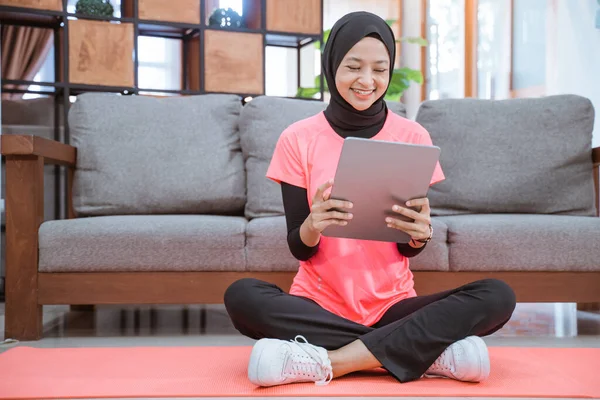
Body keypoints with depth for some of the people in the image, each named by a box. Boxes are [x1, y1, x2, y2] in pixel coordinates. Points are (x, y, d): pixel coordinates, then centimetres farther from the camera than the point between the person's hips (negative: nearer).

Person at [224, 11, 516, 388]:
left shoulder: (413, 136, -1)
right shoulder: (298, 139, -3)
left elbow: (408, 250, 0)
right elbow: (300, 249, -3)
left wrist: (420, 234, -24)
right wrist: (313, 225, -27)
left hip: (391, 304, 1)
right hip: (319, 304, 0)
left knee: (498, 296, -22)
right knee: (241, 296, -30)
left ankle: (326, 362, -26)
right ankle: (429, 351, -25)